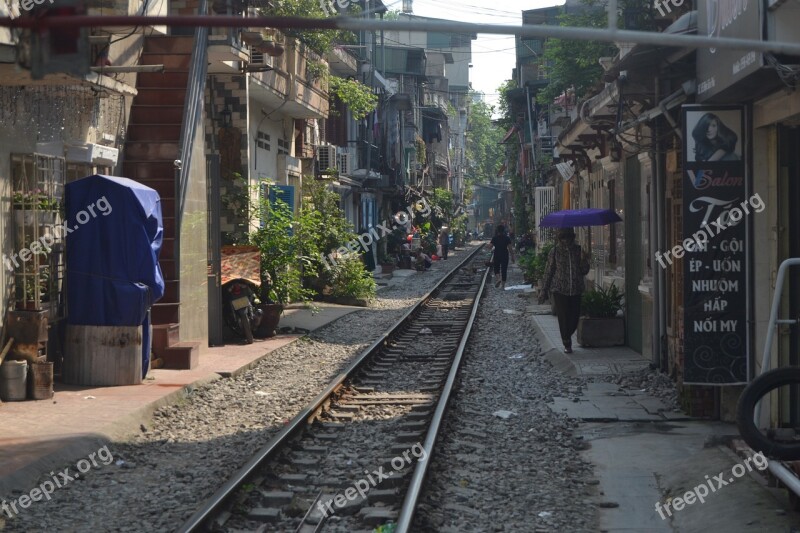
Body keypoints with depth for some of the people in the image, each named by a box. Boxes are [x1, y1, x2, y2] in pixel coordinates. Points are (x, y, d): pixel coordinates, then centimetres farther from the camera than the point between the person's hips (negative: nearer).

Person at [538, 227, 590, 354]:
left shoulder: (578, 250, 6)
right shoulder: (555, 251, 1)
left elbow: (584, 271, 8)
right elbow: (548, 272, 4)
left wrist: (583, 260, -12)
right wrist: (543, 291, 2)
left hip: (576, 290, 2)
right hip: (560, 290, -2)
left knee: (575, 316, 3)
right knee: (563, 317, -5)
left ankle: (567, 337, 30)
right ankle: (567, 344, 7)